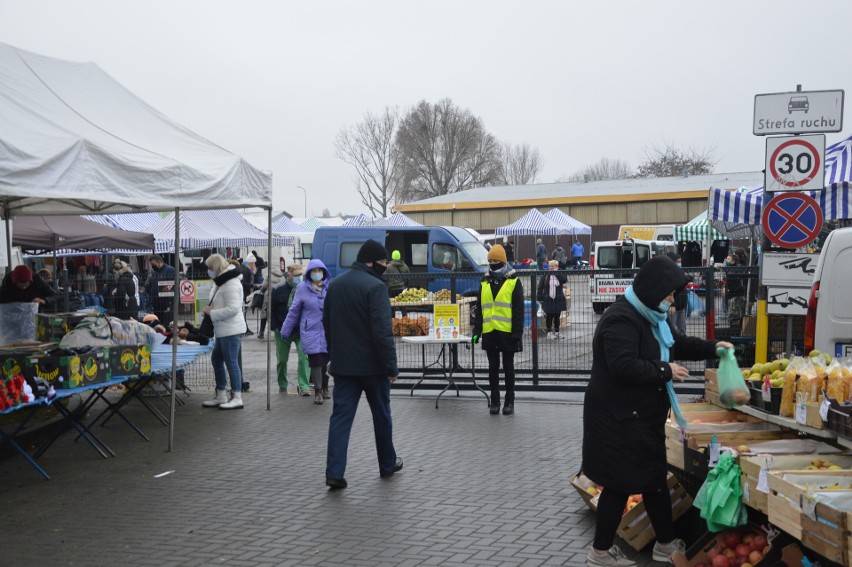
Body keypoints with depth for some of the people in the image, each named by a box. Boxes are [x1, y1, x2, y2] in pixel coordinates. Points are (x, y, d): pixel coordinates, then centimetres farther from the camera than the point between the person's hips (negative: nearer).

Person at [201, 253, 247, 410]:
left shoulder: (231, 284, -18)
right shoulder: (221, 281, 14)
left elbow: (233, 309, -24)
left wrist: (211, 312, -17)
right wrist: (210, 309, 4)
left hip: (231, 330, -11)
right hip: (223, 330, 11)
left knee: (231, 363, -4)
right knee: (216, 360, 15)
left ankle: (237, 398, 5)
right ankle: (221, 396, 24)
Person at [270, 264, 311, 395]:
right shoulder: (279, 290, -5)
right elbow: (271, 309, 1)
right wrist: (274, 327, -4)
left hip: (301, 330, 0)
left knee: (304, 357, -14)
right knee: (282, 360, 11)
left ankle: (304, 386, -9)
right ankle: (282, 386, 28)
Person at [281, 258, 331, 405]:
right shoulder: (303, 288, 2)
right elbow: (294, 311, 8)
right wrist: (285, 331, 11)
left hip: (328, 331, 1)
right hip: (311, 332, -1)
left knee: (325, 360, 9)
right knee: (316, 360, -5)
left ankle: (324, 388, 28)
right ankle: (318, 391, 8)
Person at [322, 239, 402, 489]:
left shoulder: (335, 284, 8)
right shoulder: (375, 286, -17)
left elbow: (327, 324, 17)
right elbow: (383, 332, -21)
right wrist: (391, 366, -15)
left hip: (342, 364, 5)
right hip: (371, 364, -5)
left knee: (341, 416, 3)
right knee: (381, 415, 12)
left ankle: (334, 472, -5)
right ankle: (388, 464, 27)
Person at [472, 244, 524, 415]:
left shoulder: (514, 282, -3)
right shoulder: (485, 283, 10)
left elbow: (519, 310, -6)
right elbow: (479, 309, 13)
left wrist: (518, 332, -12)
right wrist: (477, 330, 7)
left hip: (507, 332, -4)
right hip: (489, 332, 4)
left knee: (508, 367, 6)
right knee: (493, 367, 9)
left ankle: (509, 402, 15)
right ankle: (494, 401, 17)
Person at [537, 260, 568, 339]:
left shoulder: (560, 275, 3)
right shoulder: (545, 276, -1)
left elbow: (565, 280, -19)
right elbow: (540, 287, 0)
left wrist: (557, 273, -16)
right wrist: (540, 298, -5)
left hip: (558, 300, 2)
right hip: (548, 300, -1)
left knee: (557, 317, 9)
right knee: (549, 317, 2)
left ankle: (556, 332, 19)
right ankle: (549, 332, 11)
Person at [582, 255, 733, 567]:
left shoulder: (650, 317, 13)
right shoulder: (621, 319, -21)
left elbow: (676, 343, 26)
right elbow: (624, 366, -31)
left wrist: (712, 348, 12)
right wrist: (665, 371, -20)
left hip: (642, 416, 10)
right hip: (618, 418, -10)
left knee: (654, 478, 18)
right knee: (621, 482, -1)